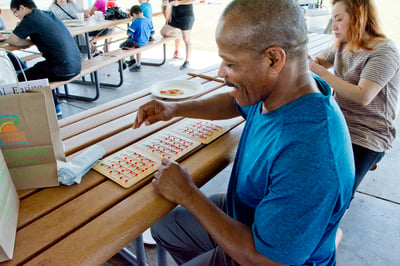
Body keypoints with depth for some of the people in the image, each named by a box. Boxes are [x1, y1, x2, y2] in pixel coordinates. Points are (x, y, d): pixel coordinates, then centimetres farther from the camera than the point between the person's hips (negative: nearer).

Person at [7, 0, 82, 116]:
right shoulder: (48, 14, 13)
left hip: (63, 70, -8)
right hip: (76, 65, 8)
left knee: (21, 80, 8)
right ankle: (54, 107, 34)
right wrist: (35, 41, 11)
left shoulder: (30, 19, -10)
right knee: (38, 68, 31)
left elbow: (11, 40, -5)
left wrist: (32, 42, 8)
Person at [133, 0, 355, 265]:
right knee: (163, 226, 20)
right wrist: (174, 109, -6)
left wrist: (186, 194, -23)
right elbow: (234, 101, 9)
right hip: (241, 212, 7)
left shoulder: (310, 160, -40)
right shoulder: (269, 89, -13)